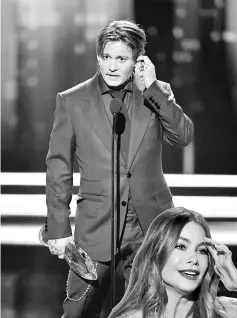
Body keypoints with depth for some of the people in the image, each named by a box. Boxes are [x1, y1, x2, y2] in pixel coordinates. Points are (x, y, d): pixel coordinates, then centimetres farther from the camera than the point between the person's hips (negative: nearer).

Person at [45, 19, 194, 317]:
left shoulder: (158, 93, 6)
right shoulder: (72, 101, 1)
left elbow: (183, 136, -9)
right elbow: (58, 169, 2)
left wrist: (151, 88, -13)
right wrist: (58, 229, -2)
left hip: (150, 226, 2)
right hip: (96, 228, -1)